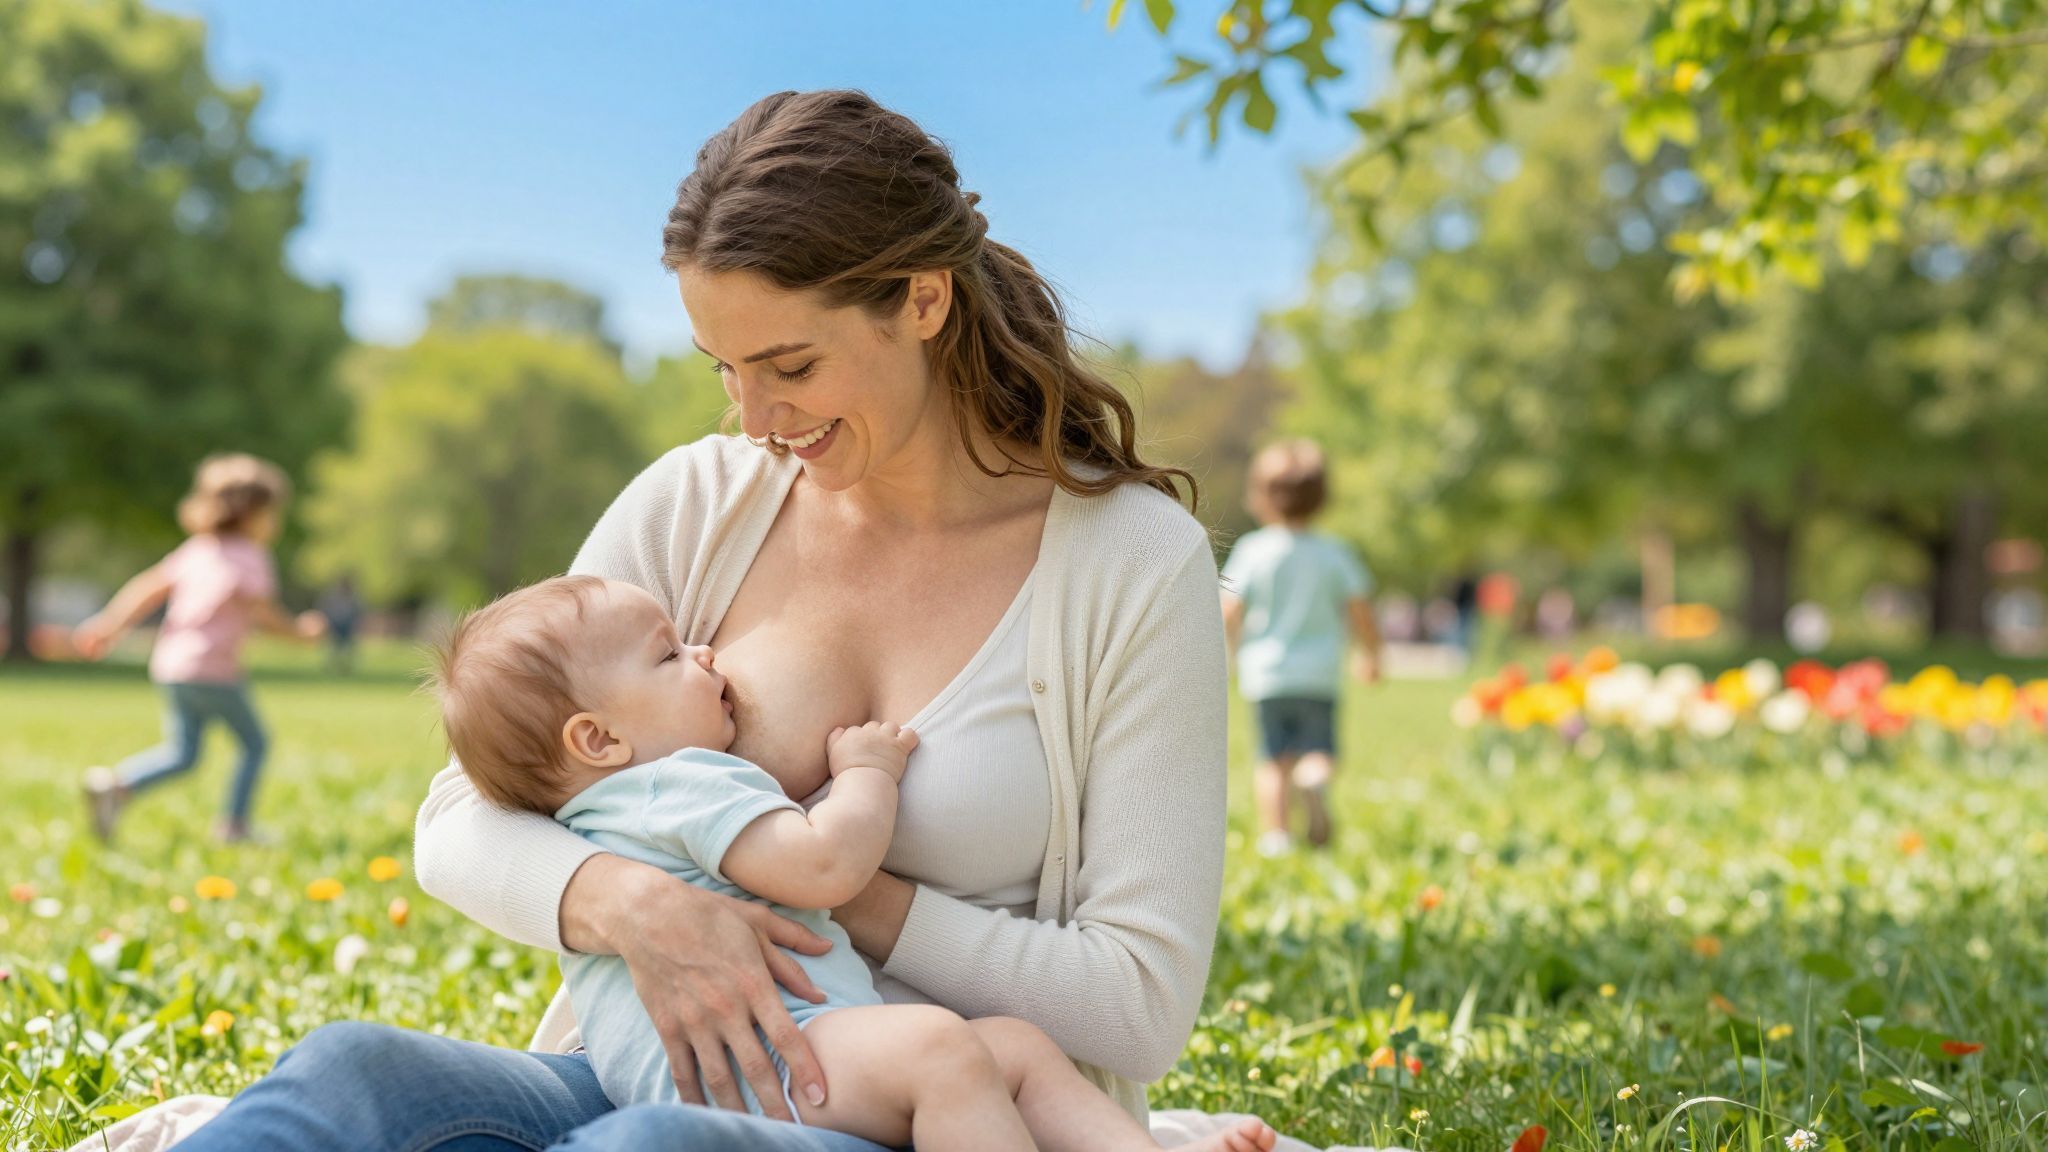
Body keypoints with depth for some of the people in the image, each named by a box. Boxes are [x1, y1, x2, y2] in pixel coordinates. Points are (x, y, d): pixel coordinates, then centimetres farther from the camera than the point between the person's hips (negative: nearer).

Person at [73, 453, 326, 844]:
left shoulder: (196, 549, 13)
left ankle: (117, 785, -7)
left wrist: (107, 626, 13)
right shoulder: (250, 557, -8)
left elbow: (147, 588, 11)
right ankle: (234, 826, 9)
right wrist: (299, 629, -2)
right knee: (255, 743, 10)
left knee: (181, 753, 14)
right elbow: (261, 612, -17)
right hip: (213, 670, -7)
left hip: (171, 666, 7)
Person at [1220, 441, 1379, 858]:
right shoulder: (1334, 553, 1)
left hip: (1266, 672, -1)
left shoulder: (1252, 551, -4)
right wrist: (1369, 656, 19)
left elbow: (1229, 614, -6)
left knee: (1273, 758, 6)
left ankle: (1275, 834, -1)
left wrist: (1240, 651, 15)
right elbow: (1361, 614, 1)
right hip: (1319, 673, 1)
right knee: (1318, 750, 6)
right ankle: (1315, 779, -27)